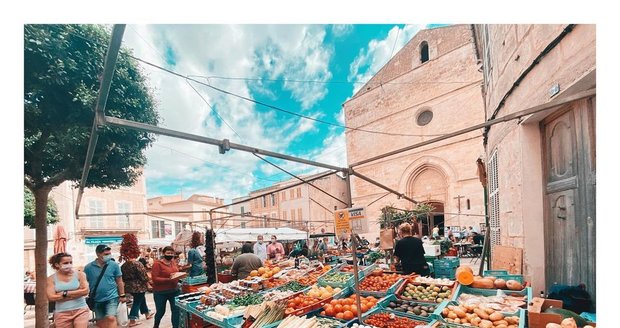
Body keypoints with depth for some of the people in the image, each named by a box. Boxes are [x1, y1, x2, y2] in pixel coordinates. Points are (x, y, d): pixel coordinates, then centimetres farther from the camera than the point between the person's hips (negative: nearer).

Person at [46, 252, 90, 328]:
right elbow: (51, 297, -9)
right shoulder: (51, 279, 1)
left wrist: (65, 293, -10)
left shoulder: (79, 274, -2)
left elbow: (85, 291, -10)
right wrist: (77, 293, -11)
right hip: (62, 313, 1)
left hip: (81, 310, -1)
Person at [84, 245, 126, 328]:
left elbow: (119, 281, -1)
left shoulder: (114, 265, -8)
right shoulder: (88, 267, -6)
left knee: (111, 318, -19)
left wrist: (122, 295, -3)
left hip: (111, 298, -3)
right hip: (97, 300, 3)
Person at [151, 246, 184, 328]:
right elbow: (155, 279, -19)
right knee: (161, 311, 13)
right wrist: (168, 279, -28)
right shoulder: (157, 264, -14)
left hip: (174, 290, 5)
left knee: (176, 310, 4)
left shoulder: (173, 262, 3)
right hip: (161, 292, -4)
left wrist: (179, 276, -6)